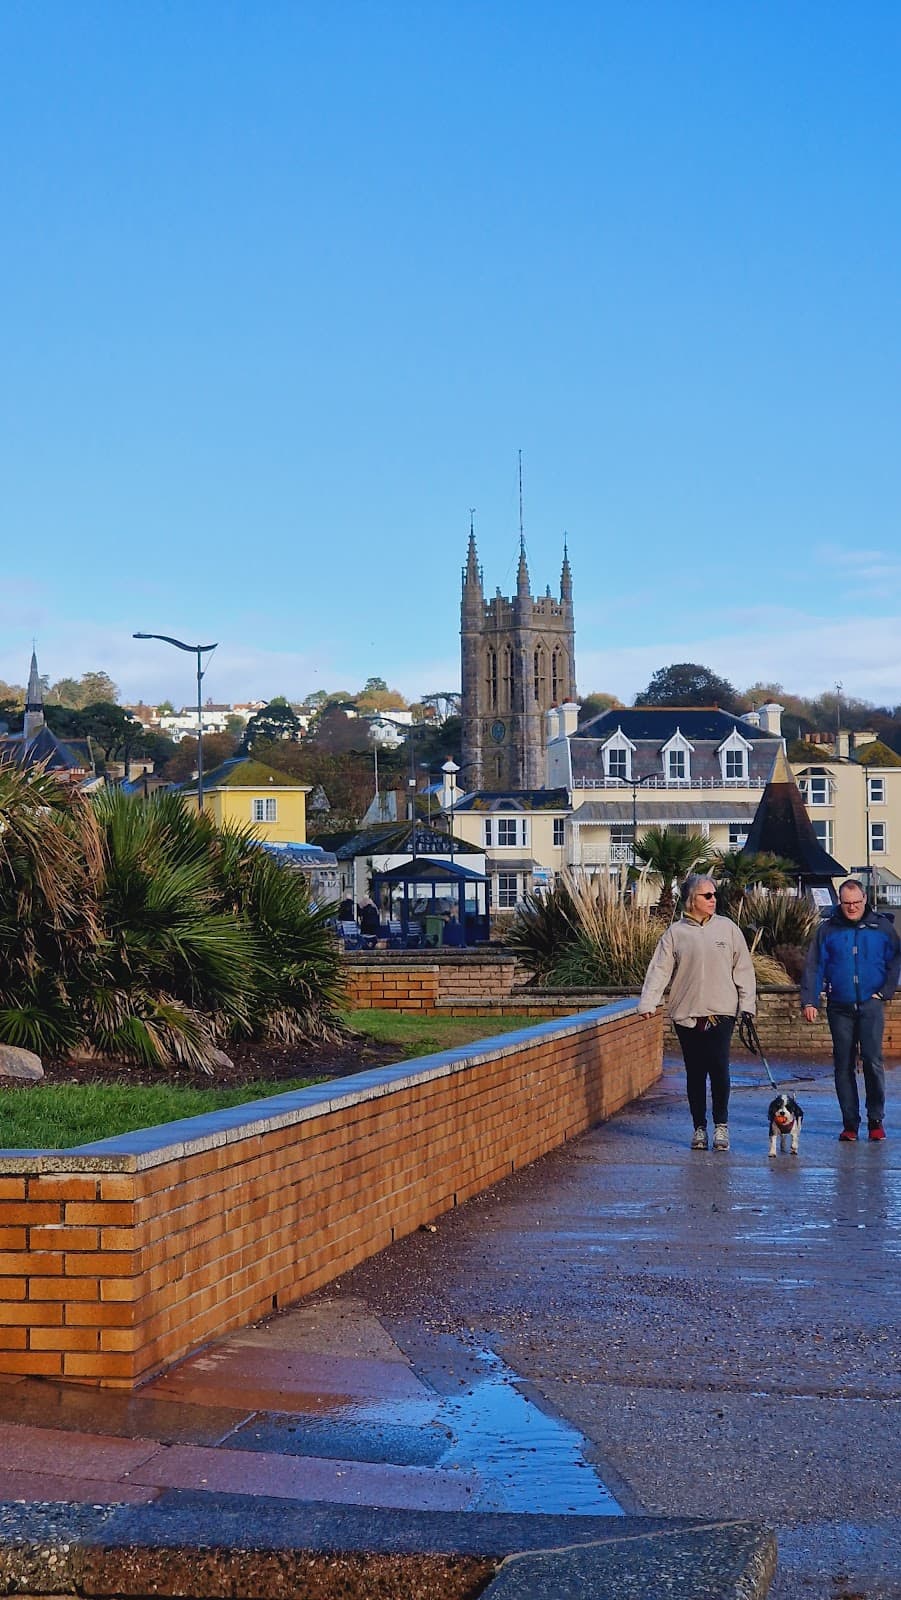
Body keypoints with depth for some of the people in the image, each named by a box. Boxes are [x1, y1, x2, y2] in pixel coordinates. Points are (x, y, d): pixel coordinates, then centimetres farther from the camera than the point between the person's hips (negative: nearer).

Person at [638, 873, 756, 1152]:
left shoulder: (727, 928, 6)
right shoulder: (675, 933, 4)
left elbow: (743, 969, 8)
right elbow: (660, 970, -1)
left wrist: (747, 1003, 2)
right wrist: (647, 1003, -11)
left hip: (721, 1012, -1)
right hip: (686, 1014, 1)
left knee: (718, 1067, -10)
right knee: (695, 1072, 6)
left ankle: (721, 1125, 4)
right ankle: (699, 1127, 16)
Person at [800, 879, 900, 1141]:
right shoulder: (827, 930, 5)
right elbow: (813, 967, 3)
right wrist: (809, 1001, -6)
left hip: (870, 1004, -1)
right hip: (840, 1008, 1)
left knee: (872, 1061, -12)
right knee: (843, 1066, 3)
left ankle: (876, 1120, 1)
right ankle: (850, 1124, 9)